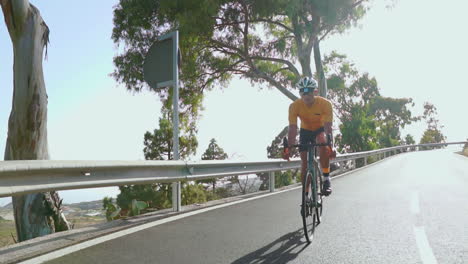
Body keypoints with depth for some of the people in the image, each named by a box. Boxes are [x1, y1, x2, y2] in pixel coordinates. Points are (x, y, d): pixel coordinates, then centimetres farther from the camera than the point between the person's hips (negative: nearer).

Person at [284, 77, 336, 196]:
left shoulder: (325, 104, -30)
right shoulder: (294, 106, -27)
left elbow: (328, 127, -35)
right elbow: (293, 128, -30)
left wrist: (331, 146, -47)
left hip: (320, 129, -1)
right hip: (305, 131, 2)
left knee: (323, 144, -35)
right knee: (305, 163, -5)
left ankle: (326, 178, -20)